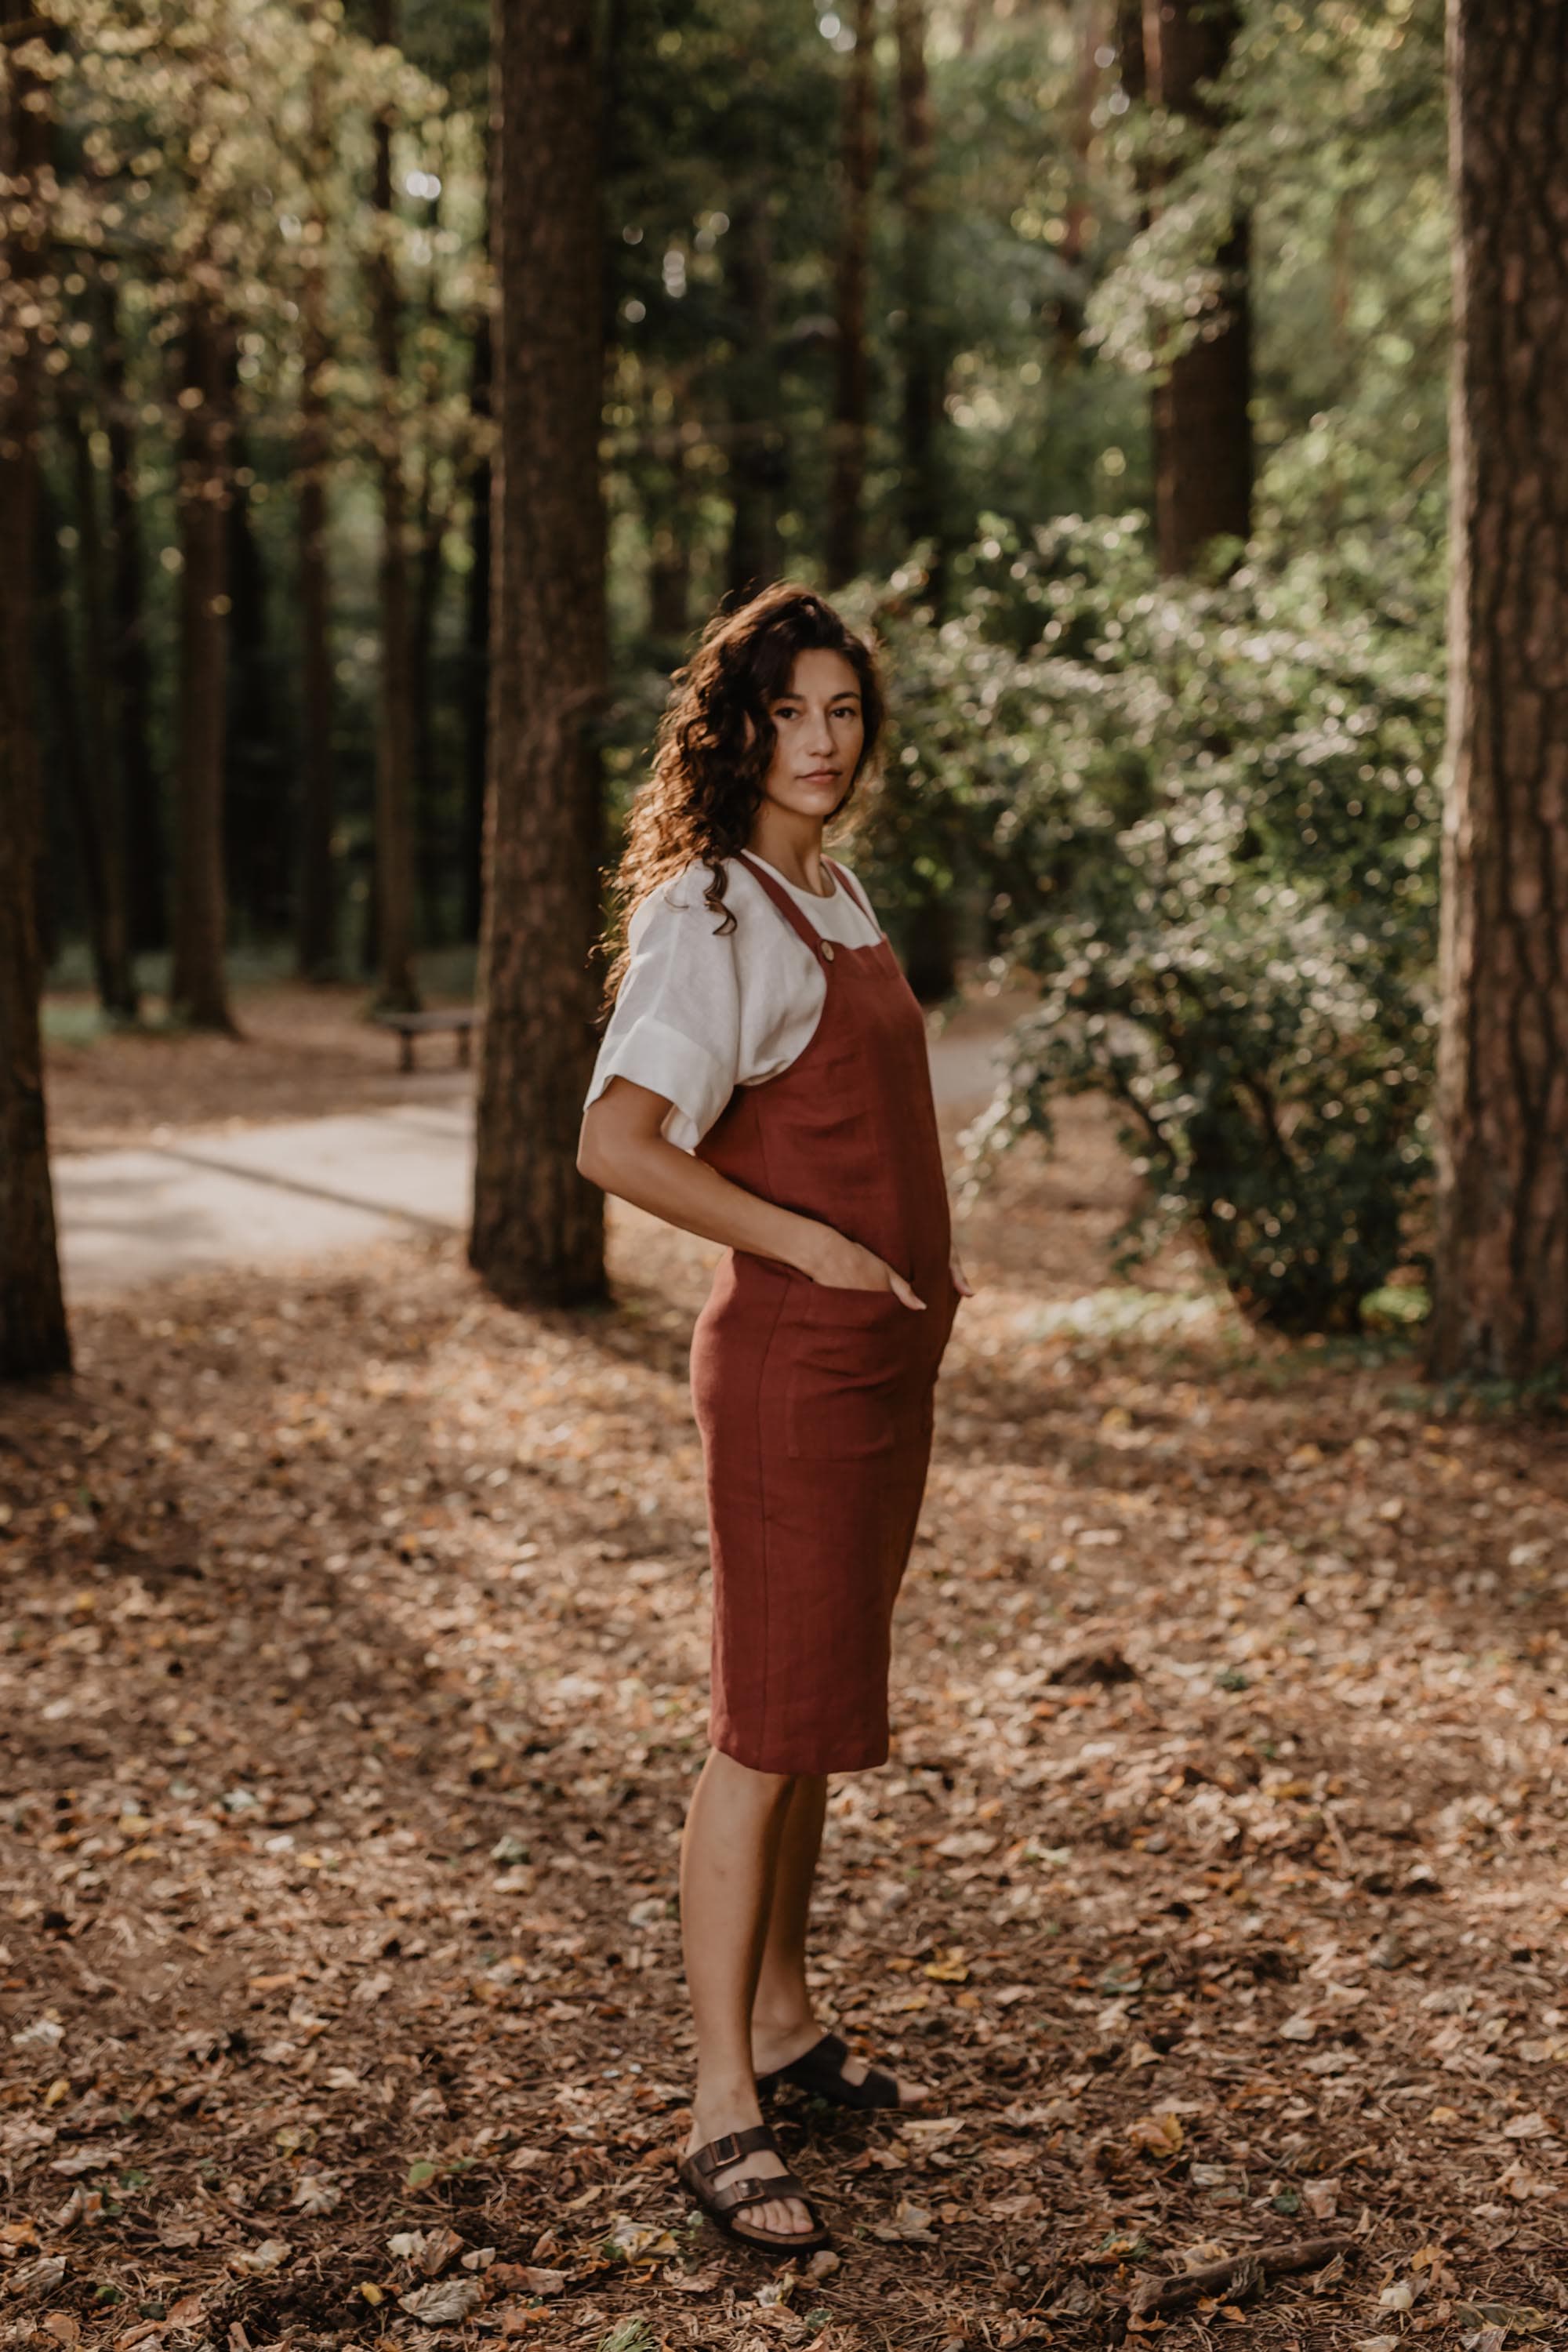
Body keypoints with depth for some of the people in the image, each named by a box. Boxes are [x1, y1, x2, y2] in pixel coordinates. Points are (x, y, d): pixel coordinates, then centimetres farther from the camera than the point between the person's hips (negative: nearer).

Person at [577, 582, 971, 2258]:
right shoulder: (708, 912, -14)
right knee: (770, 1723, -6)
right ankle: (723, 2116, 2)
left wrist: (924, 1255, 12)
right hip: (791, 1359, -9)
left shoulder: (836, 891, 13)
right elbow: (615, 1144, -24)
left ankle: (781, 2020, 30)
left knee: (819, 1701, 16)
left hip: (886, 1354, 9)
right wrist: (811, 1245, -20)